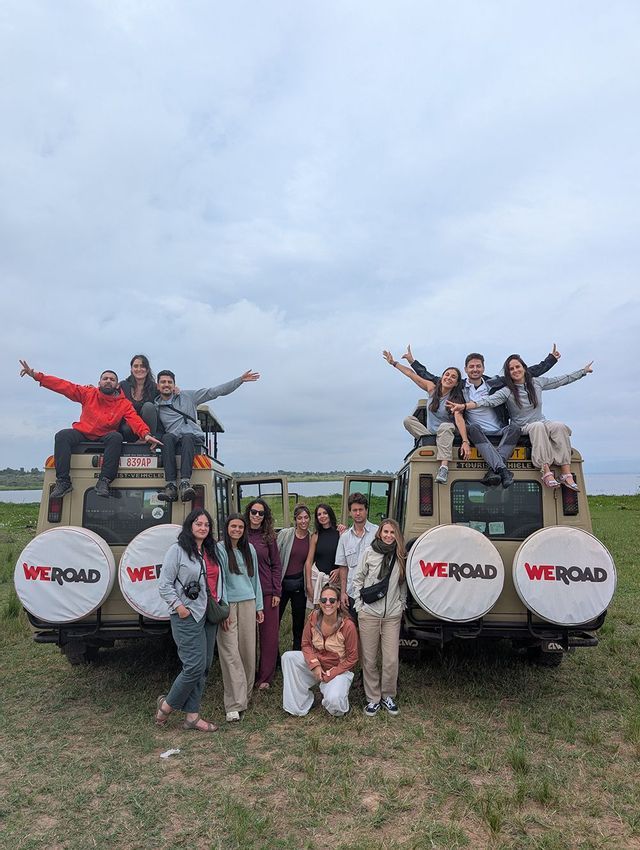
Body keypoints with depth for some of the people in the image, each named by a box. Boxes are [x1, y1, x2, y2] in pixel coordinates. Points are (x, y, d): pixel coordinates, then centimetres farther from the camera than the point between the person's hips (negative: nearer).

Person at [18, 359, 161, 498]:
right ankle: (63, 481, -24)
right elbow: (64, 386, 1)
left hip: (105, 437, -1)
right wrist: (36, 376, -7)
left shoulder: (124, 403, 1)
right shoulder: (89, 393, 5)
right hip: (82, 433, 2)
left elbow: (134, 419, -15)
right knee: (62, 436, -24)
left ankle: (104, 481, -32)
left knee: (116, 437, -32)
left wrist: (146, 434, -36)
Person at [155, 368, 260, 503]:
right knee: (167, 437, -33)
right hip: (172, 444, 1)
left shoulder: (187, 396, 13)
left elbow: (214, 392, 9)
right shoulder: (155, 407, 16)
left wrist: (240, 380, 2)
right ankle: (171, 486, -42)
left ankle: (185, 483, -50)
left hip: (194, 440, 0)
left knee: (187, 437, -35)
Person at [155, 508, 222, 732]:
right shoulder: (177, 550, -8)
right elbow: (164, 584, -9)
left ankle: (192, 716, 20)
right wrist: (178, 606, -15)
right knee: (195, 666, -9)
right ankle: (167, 704, 14)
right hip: (188, 616, -7)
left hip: (209, 615, 7)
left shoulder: (212, 550, 12)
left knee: (204, 667, 9)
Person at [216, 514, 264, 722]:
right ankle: (234, 705, -1)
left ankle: (245, 695, 26)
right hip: (228, 604, -5)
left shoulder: (249, 549, 10)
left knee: (248, 650, 8)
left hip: (248, 603, 5)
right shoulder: (219, 550, -5)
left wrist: (259, 606, 14)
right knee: (230, 653, -5)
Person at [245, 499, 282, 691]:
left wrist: (277, 592, -1)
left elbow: (276, 565, 6)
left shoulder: (269, 537, 4)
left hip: (267, 592, 1)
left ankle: (265, 677, 19)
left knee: (269, 635, 5)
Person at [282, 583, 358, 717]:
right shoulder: (313, 617, -12)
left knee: (333, 700, -32)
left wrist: (330, 675, -14)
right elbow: (306, 644, -1)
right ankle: (298, 706, -7)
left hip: (339, 669, -4)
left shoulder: (348, 625, -22)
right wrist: (315, 665, -17)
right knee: (288, 657, -19)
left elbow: (351, 659, -12)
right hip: (316, 663, 5)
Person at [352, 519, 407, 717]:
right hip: (369, 613, -1)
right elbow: (358, 579, 3)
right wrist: (359, 603, 0)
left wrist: (402, 603, 6)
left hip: (393, 615, 1)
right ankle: (373, 698, 21)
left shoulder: (401, 556, 2)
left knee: (391, 659, 1)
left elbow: (404, 583, 12)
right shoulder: (369, 552, -3)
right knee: (369, 659, 5)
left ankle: (388, 696, 23)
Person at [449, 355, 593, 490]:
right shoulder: (507, 391, -5)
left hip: (543, 424, 4)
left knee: (560, 426, -29)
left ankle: (566, 474, -34)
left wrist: (584, 371, 24)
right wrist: (464, 406, -34)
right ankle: (546, 472, -42)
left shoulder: (537, 382, 8)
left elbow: (561, 380, 19)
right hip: (523, 429, -3)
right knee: (538, 426, -37)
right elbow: (488, 401, -19)